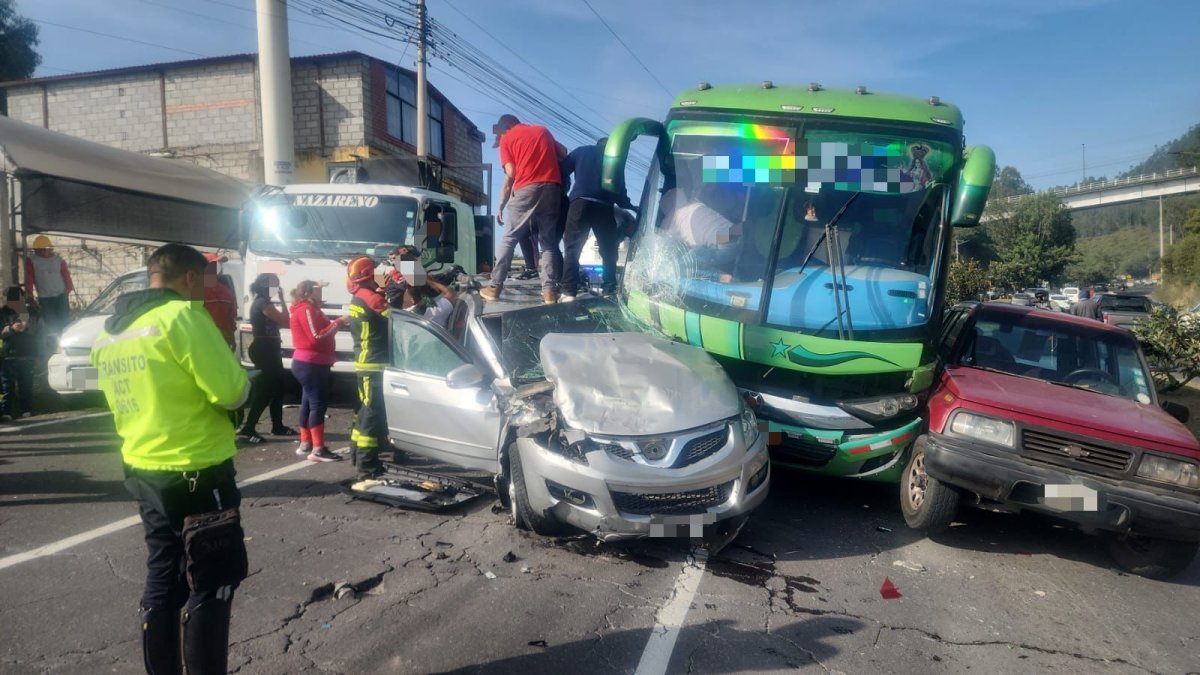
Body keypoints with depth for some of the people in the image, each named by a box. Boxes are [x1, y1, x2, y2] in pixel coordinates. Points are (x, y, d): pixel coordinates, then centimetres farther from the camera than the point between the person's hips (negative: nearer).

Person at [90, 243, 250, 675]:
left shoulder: (109, 332, 12)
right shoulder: (182, 316, -15)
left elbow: (149, 393, 17)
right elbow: (231, 391, -18)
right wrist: (241, 381, 1)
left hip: (142, 471, 8)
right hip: (197, 472, -8)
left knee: (163, 576, 18)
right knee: (213, 580, 4)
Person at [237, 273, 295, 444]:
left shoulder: (260, 302, 16)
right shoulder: (264, 303, -15)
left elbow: (278, 322, 16)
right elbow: (285, 321, -15)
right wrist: (282, 300, -9)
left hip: (267, 349, 11)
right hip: (265, 350, -11)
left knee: (277, 386, 15)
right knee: (266, 390, -9)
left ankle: (277, 426, 22)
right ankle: (247, 429, -9)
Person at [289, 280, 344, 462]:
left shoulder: (308, 309, 20)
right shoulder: (306, 310, -14)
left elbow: (319, 331, 15)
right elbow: (317, 336, -22)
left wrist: (335, 323, 2)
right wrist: (338, 323, -19)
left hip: (309, 363, 11)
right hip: (311, 364, -11)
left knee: (309, 402, 15)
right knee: (318, 404, -12)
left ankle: (305, 444, 23)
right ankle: (318, 449, -13)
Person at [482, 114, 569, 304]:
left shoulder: (506, 139, 10)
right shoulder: (543, 130, 23)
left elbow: (510, 175, 2)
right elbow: (564, 154, 24)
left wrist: (501, 206, 6)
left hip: (526, 190, -3)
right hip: (552, 188, 3)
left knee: (509, 240, 6)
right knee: (548, 242, 6)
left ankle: (495, 287, 6)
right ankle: (549, 290, -5)